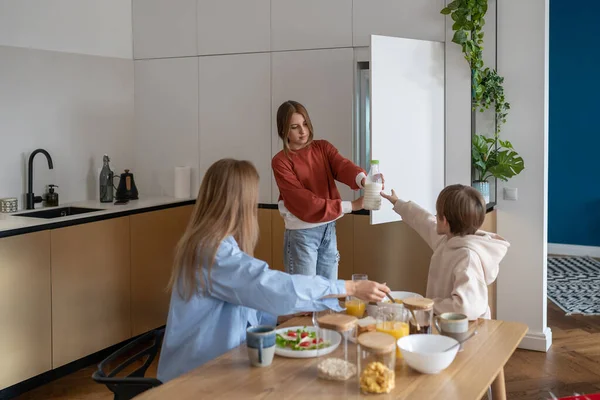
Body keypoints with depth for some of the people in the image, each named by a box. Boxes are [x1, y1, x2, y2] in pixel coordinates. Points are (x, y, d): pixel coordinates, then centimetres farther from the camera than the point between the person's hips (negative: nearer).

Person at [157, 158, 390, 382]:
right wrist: (353, 288, -24)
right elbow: (276, 288, -30)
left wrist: (292, 313, 2)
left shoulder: (208, 245, 8)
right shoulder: (215, 252, -24)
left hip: (210, 362, 8)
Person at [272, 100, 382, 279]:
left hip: (329, 229, 5)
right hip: (301, 233, -4)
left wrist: (363, 179, -40)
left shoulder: (323, 147, 4)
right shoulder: (281, 161, -10)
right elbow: (302, 199, -19)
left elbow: (342, 165, -16)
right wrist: (349, 206, -24)